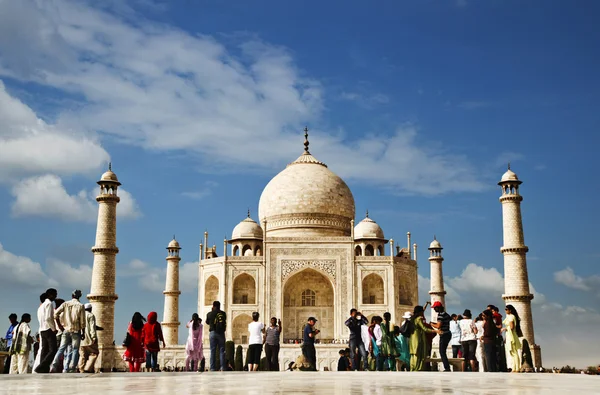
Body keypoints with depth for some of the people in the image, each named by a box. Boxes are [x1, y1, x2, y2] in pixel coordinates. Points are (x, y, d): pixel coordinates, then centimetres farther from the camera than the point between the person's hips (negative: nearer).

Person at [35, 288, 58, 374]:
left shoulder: (42, 305, 20)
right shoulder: (49, 303, -8)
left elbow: (41, 319, 17)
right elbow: (48, 318, -18)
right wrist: (54, 329, -10)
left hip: (42, 330, 9)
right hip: (49, 330, -9)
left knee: (44, 350, 4)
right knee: (53, 350, -12)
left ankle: (44, 370, -1)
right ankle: (41, 368, -21)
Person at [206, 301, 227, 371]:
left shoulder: (209, 314, 2)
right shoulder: (223, 313, 1)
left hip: (212, 333, 0)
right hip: (221, 333, 0)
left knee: (213, 351, 3)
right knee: (221, 350, 3)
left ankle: (213, 368, -1)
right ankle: (223, 367, -4)